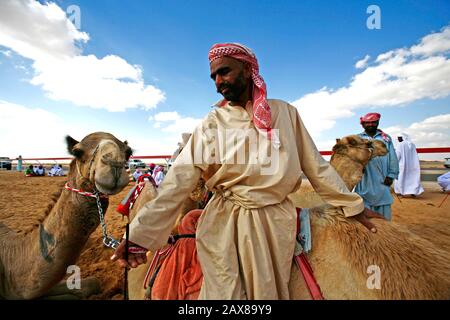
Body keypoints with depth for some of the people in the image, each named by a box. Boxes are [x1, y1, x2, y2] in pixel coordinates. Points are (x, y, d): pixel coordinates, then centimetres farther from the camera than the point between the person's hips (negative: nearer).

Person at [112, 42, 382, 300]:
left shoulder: (285, 113, 2)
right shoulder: (211, 124, -1)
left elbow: (315, 165, 8)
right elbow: (179, 181, -6)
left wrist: (352, 204, 10)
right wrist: (142, 232, -10)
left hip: (276, 221, 1)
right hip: (223, 224, 0)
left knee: (270, 292, 16)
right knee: (224, 293, 10)